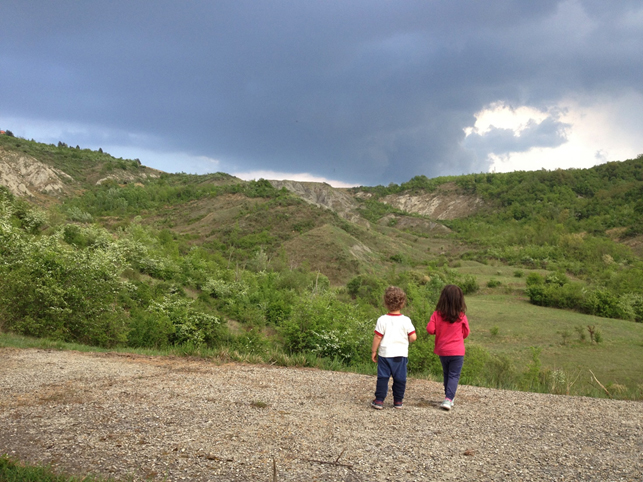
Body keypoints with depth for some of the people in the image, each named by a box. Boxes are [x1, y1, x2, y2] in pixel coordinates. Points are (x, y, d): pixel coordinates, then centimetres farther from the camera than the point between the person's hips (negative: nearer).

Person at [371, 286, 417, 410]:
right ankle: (398, 401, 17)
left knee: (383, 377, 5)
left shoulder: (382, 320, -9)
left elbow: (377, 337, -8)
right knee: (400, 378, 11)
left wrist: (373, 351, 3)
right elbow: (413, 337, -6)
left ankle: (379, 400, 4)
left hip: (385, 354, -1)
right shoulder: (406, 320, -6)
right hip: (401, 354, 1)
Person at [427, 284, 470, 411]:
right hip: (457, 351, -2)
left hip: (442, 351, 2)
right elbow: (466, 333, 2)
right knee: (454, 375, 1)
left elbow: (430, 329, -13)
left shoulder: (437, 314, -8)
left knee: (447, 374, 20)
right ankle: (448, 399, -14)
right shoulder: (461, 316, -8)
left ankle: (449, 398, 25)